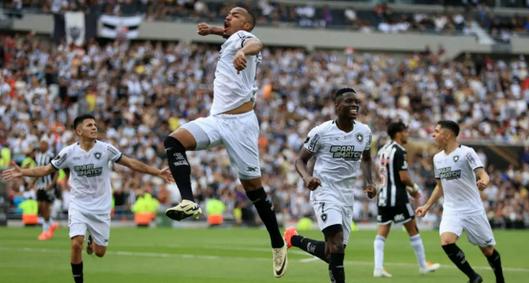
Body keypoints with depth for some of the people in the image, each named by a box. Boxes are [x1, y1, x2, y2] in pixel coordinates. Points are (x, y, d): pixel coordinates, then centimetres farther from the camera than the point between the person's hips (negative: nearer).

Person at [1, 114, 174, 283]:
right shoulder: (69, 152, -10)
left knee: (100, 252, 6)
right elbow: (47, 170, -1)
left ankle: (93, 239, 43)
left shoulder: (106, 149, -11)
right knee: (76, 243, -21)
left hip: (101, 207, 1)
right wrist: (22, 173, -15)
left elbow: (131, 163, -3)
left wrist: (157, 173, -5)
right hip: (78, 206, -1)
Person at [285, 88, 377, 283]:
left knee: (335, 251, 8)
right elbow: (301, 160, 0)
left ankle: (295, 240, 31)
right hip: (324, 191, -6)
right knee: (336, 242, -24)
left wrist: (368, 182, 7)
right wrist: (306, 177, -22)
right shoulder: (321, 132, -8)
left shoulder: (364, 132, 6)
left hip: (347, 196, 6)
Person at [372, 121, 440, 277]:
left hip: (383, 194, 8)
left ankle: (378, 267, -4)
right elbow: (403, 177, -18)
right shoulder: (398, 151, -13)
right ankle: (423, 265, 13)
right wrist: (414, 187, 2)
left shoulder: (382, 150, 14)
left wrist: (408, 189, 20)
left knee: (382, 232, 4)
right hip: (397, 196, -8)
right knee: (413, 229, 5)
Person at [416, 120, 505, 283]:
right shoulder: (438, 158, 10)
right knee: (446, 241, -21)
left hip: (473, 209, -4)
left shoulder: (466, 152, -9)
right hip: (451, 210, 4)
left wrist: (483, 182, -42)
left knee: (488, 249, 3)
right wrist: (426, 207, 18)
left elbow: (483, 174, -20)